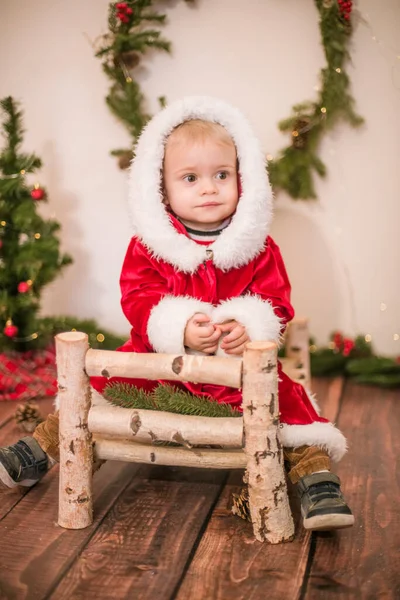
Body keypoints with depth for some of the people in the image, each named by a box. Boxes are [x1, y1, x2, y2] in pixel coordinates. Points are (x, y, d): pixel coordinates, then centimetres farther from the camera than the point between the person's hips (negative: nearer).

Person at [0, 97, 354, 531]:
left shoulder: (258, 248, -2)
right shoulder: (149, 245, -2)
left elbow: (276, 303, -4)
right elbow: (136, 299, -9)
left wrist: (248, 327, -27)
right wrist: (179, 329, -28)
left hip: (239, 363, 0)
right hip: (159, 357, 1)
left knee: (285, 397, -23)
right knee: (101, 381, -7)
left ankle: (316, 474, -13)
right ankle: (41, 449, 11)